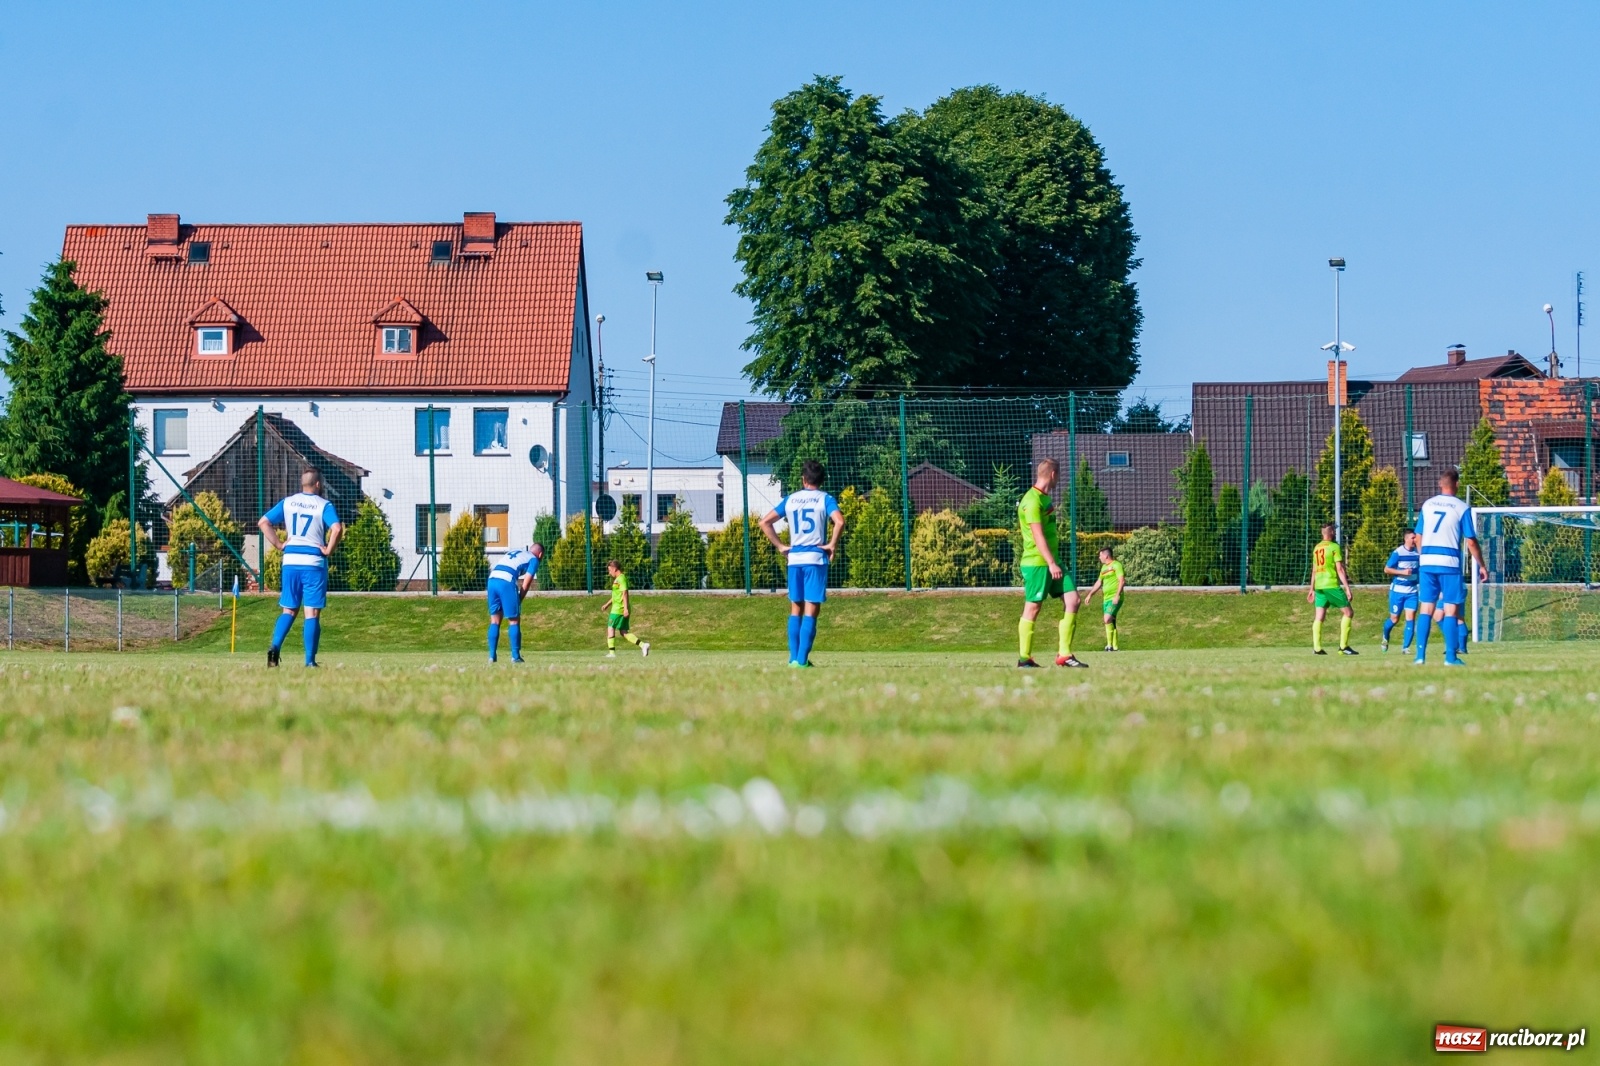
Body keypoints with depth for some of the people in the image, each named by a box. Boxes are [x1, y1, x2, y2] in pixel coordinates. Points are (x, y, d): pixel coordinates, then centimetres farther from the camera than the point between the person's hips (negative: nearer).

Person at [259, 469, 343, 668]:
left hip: (290, 562, 3)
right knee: (312, 613, 1)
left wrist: (278, 544, 5)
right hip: (314, 562, -3)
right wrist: (329, 550, -7)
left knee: (289, 610, 14)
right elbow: (337, 528, -20)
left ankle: (275, 646, -9)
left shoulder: (287, 502, 8)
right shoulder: (323, 505, -3)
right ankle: (310, 661, -3)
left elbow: (263, 522, 2)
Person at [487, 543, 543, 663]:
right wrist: (518, 602, 11)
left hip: (492, 579, 5)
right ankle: (515, 656, 5)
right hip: (507, 582, -5)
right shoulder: (533, 559, 13)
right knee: (514, 620, 5)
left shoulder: (513, 551, 31)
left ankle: (492, 655, 11)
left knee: (495, 620, 13)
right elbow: (525, 584, 3)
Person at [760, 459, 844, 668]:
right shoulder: (825, 499, 0)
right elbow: (839, 521, -18)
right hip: (816, 558, -3)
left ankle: (794, 658, 9)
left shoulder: (790, 499, 11)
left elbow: (765, 522, 9)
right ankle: (802, 659, -10)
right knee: (811, 611, -2)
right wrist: (832, 545, -6)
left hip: (794, 558, 3)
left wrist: (780, 546, 11)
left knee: (795, 609, 13)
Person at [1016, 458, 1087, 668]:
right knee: (1032, 608, -3)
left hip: (1050, 561, 9)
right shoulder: (1032, 501, -15)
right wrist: (1051, 563, -22)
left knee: (1073, 600, 1)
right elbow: (1038, 535, -20)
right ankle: (1024, 658, 5)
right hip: (1036, 562, -9)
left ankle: (1064, 654, 2)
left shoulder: (1045, 499, 16)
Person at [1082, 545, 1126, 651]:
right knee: (1110, 622, 8)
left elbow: (1121, 581, -14)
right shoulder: (1104, 567, 19)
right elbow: (1098, 583, 28)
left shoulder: (1116, 565, -6)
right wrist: (1090, 594, 25)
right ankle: (1115, 647, 11)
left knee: (1107, 619, -21)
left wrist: (1117, 595, -22)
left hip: (1114, 598, -9)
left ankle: (1110, 645, -19)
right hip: (1106, 598, 9)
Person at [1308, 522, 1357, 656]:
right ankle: (1343, 646, -4)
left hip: (1319, 586, 7)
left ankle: (1316, 648, 0)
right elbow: (1340, 569, -12)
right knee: (1348, 612, 1)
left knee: (1319, 617, 6)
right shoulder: (1334, 547, -7)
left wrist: (1312, 588, 25)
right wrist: (1347, 588, -11)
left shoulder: (1317, 548, 12)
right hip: (1332, 585, -7)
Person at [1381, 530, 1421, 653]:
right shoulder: (1398, 553, -10)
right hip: (1398, 590, -3)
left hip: (1412, 591, 3)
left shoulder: (1417, 553, 3)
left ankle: (1405, 646, -4)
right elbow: (1386, 569, -9)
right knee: (1394, 619, 6)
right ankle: (1385, 637, 36)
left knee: (1411, 618, -8)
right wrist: (1402, 572, -19)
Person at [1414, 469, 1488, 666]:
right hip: (1449, 562, -4)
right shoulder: (1461, 508, -3)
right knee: (1451, 610, 1)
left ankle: (1420, 655, 2)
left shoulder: (1428, 505, 9)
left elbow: (1419, 537, 11)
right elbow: (1471, 541, -4)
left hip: (1426, 561, 4)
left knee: (1426, 608, 7)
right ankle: (1451, 657, -3)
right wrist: (1482, 566, 4)